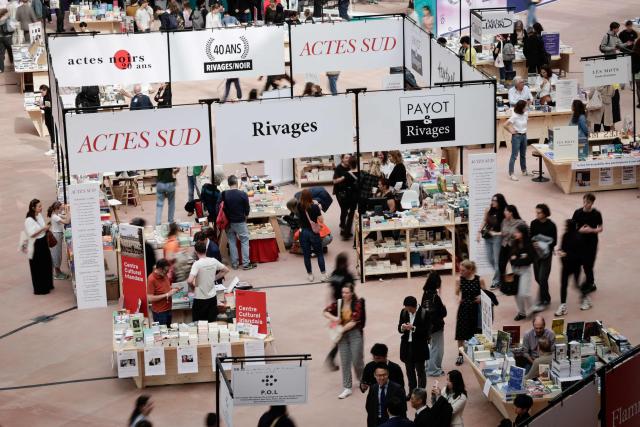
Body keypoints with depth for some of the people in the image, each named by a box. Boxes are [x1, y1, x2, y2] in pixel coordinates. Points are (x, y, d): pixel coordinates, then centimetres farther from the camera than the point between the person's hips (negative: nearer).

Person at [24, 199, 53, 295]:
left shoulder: (40, 215, 5)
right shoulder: (29, 220, -20)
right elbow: (31, 234, -24)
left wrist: (47, 227, 3)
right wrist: (43, 228, -26)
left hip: (43, 243, 8)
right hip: (35, 246, -8)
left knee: (47, 265, 17)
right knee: (38, 268, 2)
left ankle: (47, 285, 33)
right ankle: (39, 289, 14)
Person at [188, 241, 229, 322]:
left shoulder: (197, 264, -18)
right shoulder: (214, 261, -3)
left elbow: (190, 281, -28)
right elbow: (226, 270, 12)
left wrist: (193, 285, -6)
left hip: (200, 299, -5)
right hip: (212, 297, 5)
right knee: (212, 323, 13)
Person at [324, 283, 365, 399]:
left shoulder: (357, 304, -10)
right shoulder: (339, 303, 1)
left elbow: (354, 321, -15)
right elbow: (325, 312, 7)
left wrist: (341, 330, -15)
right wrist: (333, 318, -12)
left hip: (355, 334, -4)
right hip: (342, 334, 4)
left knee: (356, 360, 2)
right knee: (345, 362, 3)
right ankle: (347, 388, 8)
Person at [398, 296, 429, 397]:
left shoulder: (424, 314, -14)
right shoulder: (404, 312, 2)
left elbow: (426, 331, -14)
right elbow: (399, 328, 8)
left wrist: (413, 328, -25)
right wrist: (402, 327, -16)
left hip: (419, 346, -5)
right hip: (407, 345, 5)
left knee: (420, 371, 6)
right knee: (409, 370, 14)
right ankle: (411, 392, 26)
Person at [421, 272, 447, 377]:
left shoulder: (426, 294, -2)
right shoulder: (435, 297, -24)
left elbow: (423, 308, 6)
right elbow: (443, 313, -21)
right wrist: (444, 308, -1)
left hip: (428, 325, 8)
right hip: (436, 326, -8)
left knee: (432, 346, 23)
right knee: (437, 348, 6)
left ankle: (430, 367, 33)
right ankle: (434, 370, 14)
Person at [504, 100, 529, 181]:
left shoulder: (526, 114, -1)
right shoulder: (514, 116, -21)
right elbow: (505, 125, -23)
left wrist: (524, 129, 11)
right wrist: (511, 131, -13)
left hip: (524, 135, 7)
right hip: (516, 136, -7)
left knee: (523, 155, 19)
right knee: (514, 156, -6)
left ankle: (524, 171, 32)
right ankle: (511, 174, -4)